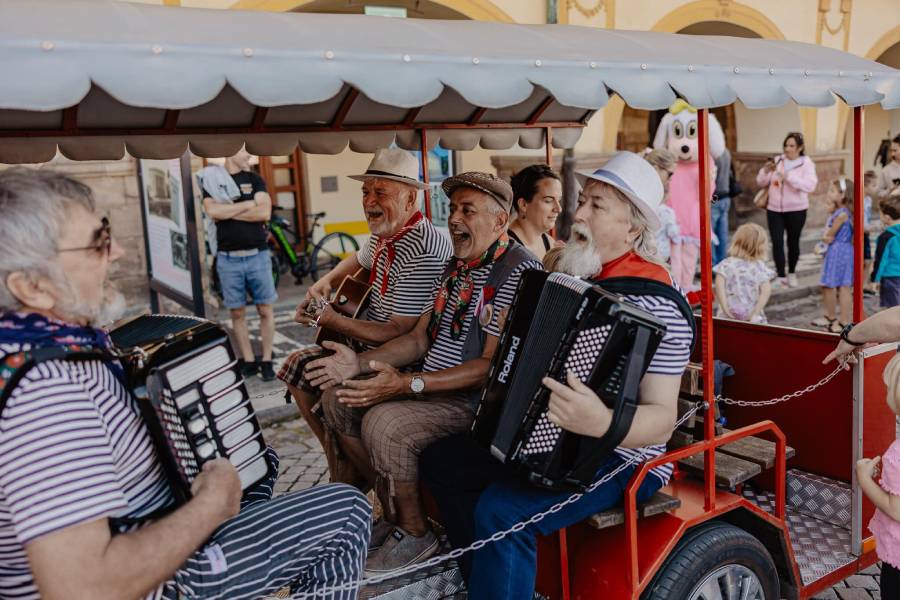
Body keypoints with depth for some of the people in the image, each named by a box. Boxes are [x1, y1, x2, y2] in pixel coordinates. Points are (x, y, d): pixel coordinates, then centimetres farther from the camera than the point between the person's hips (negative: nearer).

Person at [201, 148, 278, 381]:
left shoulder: (255, 180, 7)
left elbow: (265, 213, -8)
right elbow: (213, 211, -15)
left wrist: (229, 211, -8)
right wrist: (247, 204, -8)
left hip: (257, 255, 1)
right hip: (228, 259, -1)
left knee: (265, 310, 2)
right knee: (237, 312, 5)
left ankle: (267, 361, 12)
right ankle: (248, 361, 15)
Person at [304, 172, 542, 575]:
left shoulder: (519, 271, -17)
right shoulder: (455, 266, 13)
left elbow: (492, 366, -22)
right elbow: (419, 338, 13)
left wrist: (408, 384, -27)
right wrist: (359, 363, -2)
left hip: (477, 396, -9)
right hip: (430, 384, 10)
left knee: (384, 423, -29)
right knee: (337, 400, 1)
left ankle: (414, 534, -2)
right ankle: (394, 514, 13)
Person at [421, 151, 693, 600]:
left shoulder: (653, 301, -21)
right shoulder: (576, 273, 4)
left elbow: (662, 420, -25)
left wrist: (603, 423, -43)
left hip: (619, 457, -9)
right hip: (546, 438, 9)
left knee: (501, 511, -30)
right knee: (441, 459, 8)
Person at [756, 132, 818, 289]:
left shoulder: (807, 164, -4)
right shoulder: (777, 160, 4)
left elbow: (810, 185, -20)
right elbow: (761, 182, 5)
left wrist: (788, 176, -27)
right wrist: (766, 171, -15)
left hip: (796, 210, -2)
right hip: (774, 210, 2)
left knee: (793, 242, 10)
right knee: (777, 243, -6)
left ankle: (792, 274, 28)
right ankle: (781, 276, 1)